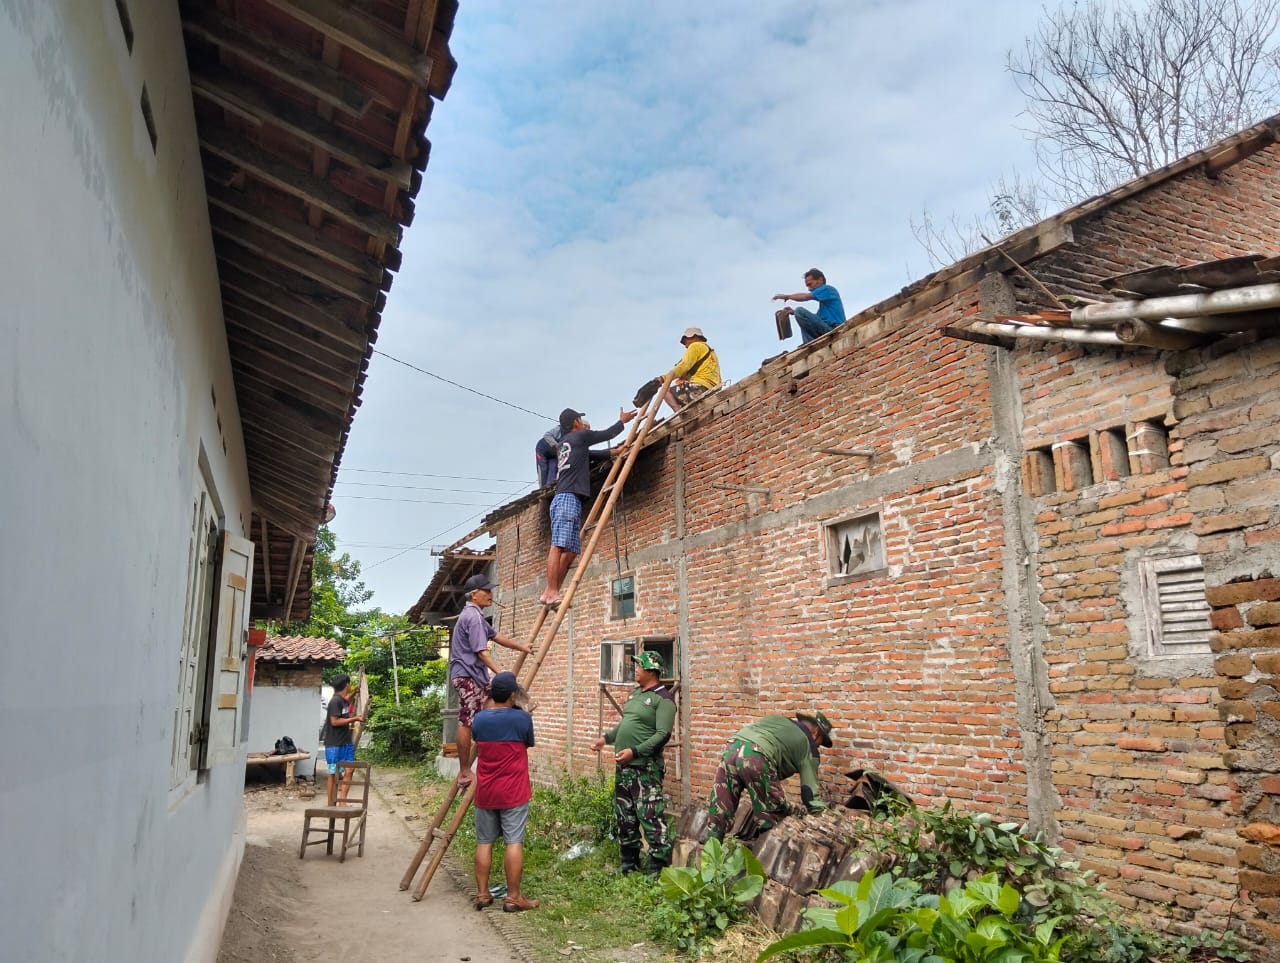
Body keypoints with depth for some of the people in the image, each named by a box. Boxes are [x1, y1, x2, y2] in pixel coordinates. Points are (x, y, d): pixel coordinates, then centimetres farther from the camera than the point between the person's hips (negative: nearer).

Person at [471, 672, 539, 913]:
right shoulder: (522, 718, -11)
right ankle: (513, 898, 3)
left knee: (484, 842, 12)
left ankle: (482, 894, 17)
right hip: (513, 793, -4)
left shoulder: (479, 719, 0)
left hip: (485, 793, 4)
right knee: (513, 842, 0)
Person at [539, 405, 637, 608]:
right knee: (558, 546, -16)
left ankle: (549, 592, -2)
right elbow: (608, 434, 15)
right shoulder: (580, 436, 6)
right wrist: (622, 421, 31)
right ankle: (552, 592, -23)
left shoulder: (565, 441, 28)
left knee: (571, 550, 3)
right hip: (568, 498, -9)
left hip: (567, 499, 9)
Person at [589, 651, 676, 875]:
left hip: (645, 768, -9)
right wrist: (607, 738, 13)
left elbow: (663, 735, -20)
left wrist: (635, 751, -26)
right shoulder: (635, 692, 14)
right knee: (625, 817, 15)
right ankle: (629, 862, 28)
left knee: (650, 817, -8)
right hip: (623, 766, 9)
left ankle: (659, 867, 0)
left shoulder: (663, 698, -12)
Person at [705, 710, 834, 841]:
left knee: (720, 809, 14)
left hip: (732, 748, 7)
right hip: (756, 758, -6)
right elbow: (810, 788, 14)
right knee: (772, 812, 12)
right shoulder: (808, 745, 18)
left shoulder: (777, 719, 35)